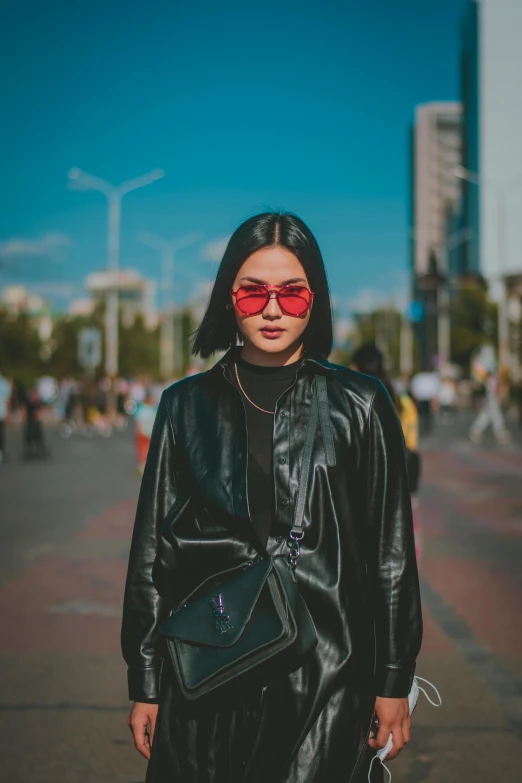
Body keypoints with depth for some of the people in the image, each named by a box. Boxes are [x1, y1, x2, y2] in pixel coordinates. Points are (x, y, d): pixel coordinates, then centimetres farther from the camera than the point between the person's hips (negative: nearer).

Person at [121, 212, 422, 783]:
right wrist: (145, 685, 5)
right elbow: (151, 549, 6)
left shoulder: (359, 407, 1)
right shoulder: (187, 405, 4)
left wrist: (394, 682, 2)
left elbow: (391, 552, 3)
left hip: (325, 676, -1)